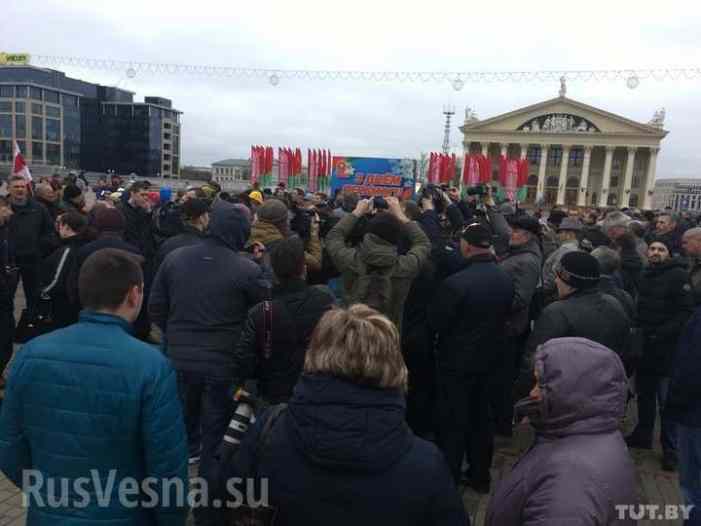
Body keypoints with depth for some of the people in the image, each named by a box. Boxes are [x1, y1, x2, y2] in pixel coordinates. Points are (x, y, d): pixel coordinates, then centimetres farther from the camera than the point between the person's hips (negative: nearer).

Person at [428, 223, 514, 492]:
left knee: (453, 423, 8)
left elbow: (435, 322, -15)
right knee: (480, 418, 19)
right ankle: (480, 476, 33)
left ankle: (448, 479, 21)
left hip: (457, 362, -6)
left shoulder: (456, 283, -27)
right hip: (488, 358, 6)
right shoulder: (506, 279, -4)